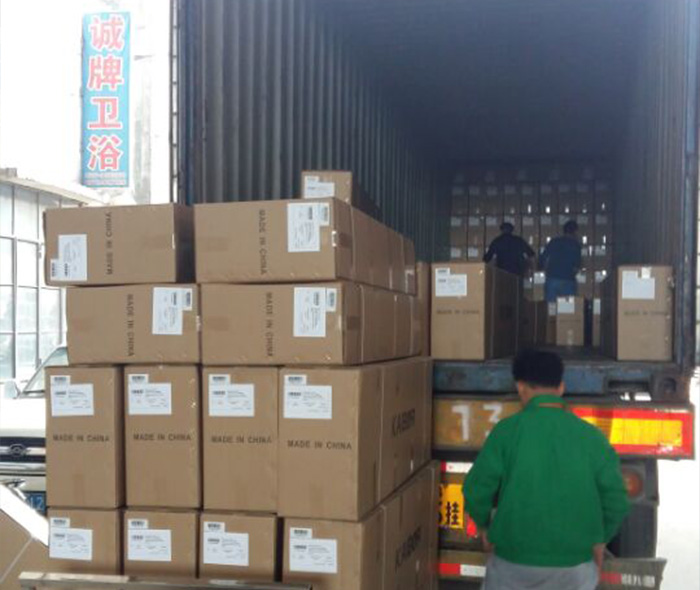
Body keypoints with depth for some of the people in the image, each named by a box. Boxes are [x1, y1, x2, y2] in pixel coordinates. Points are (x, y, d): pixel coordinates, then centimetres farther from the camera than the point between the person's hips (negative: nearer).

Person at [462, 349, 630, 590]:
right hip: (574, 559, 2)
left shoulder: (508, 429, -11)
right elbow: (616, 502, -3)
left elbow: (476, 490, -11)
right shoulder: (591, 436, -4)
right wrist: (600, 540, 14)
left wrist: (484, 526, 8)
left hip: (516, 555, -1)